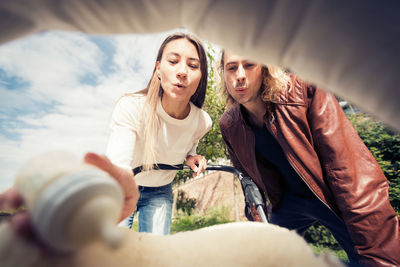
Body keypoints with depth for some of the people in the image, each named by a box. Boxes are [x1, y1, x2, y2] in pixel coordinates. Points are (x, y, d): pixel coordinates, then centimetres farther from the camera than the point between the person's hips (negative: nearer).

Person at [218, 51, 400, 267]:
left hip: (337, 200, -2)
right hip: (287, 204, 3)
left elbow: (348, 166, -25)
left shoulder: (305, 90, -22)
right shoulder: (228, 125, -10)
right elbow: (247, 176, 3)